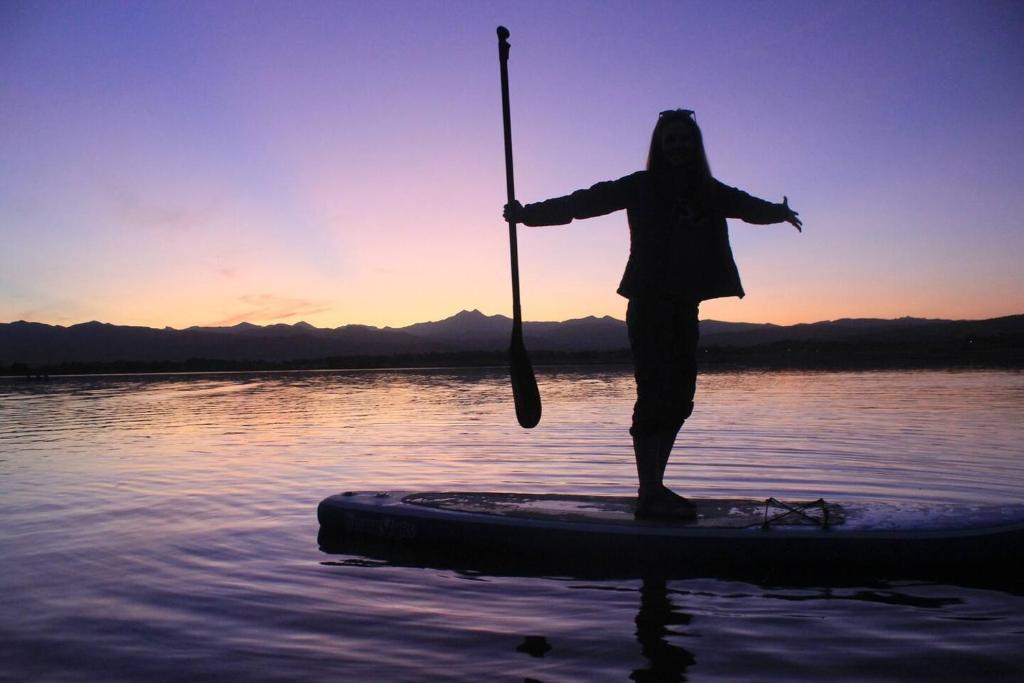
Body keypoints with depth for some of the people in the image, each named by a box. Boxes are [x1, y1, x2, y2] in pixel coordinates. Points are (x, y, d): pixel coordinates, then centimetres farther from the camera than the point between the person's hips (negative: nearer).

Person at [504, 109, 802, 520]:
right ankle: (649, 494, -8)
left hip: (684, 308, 6)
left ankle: (654, 487, 17)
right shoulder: (642, 187, -3)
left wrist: (779, 212, -7)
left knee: (678, 398, 7)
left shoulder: (709, 193, 13)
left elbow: (749, 206, 9)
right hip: (648, 305, -6)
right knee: (655, 395, -12)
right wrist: (529, 214, -17)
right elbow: (585, 201, -9)